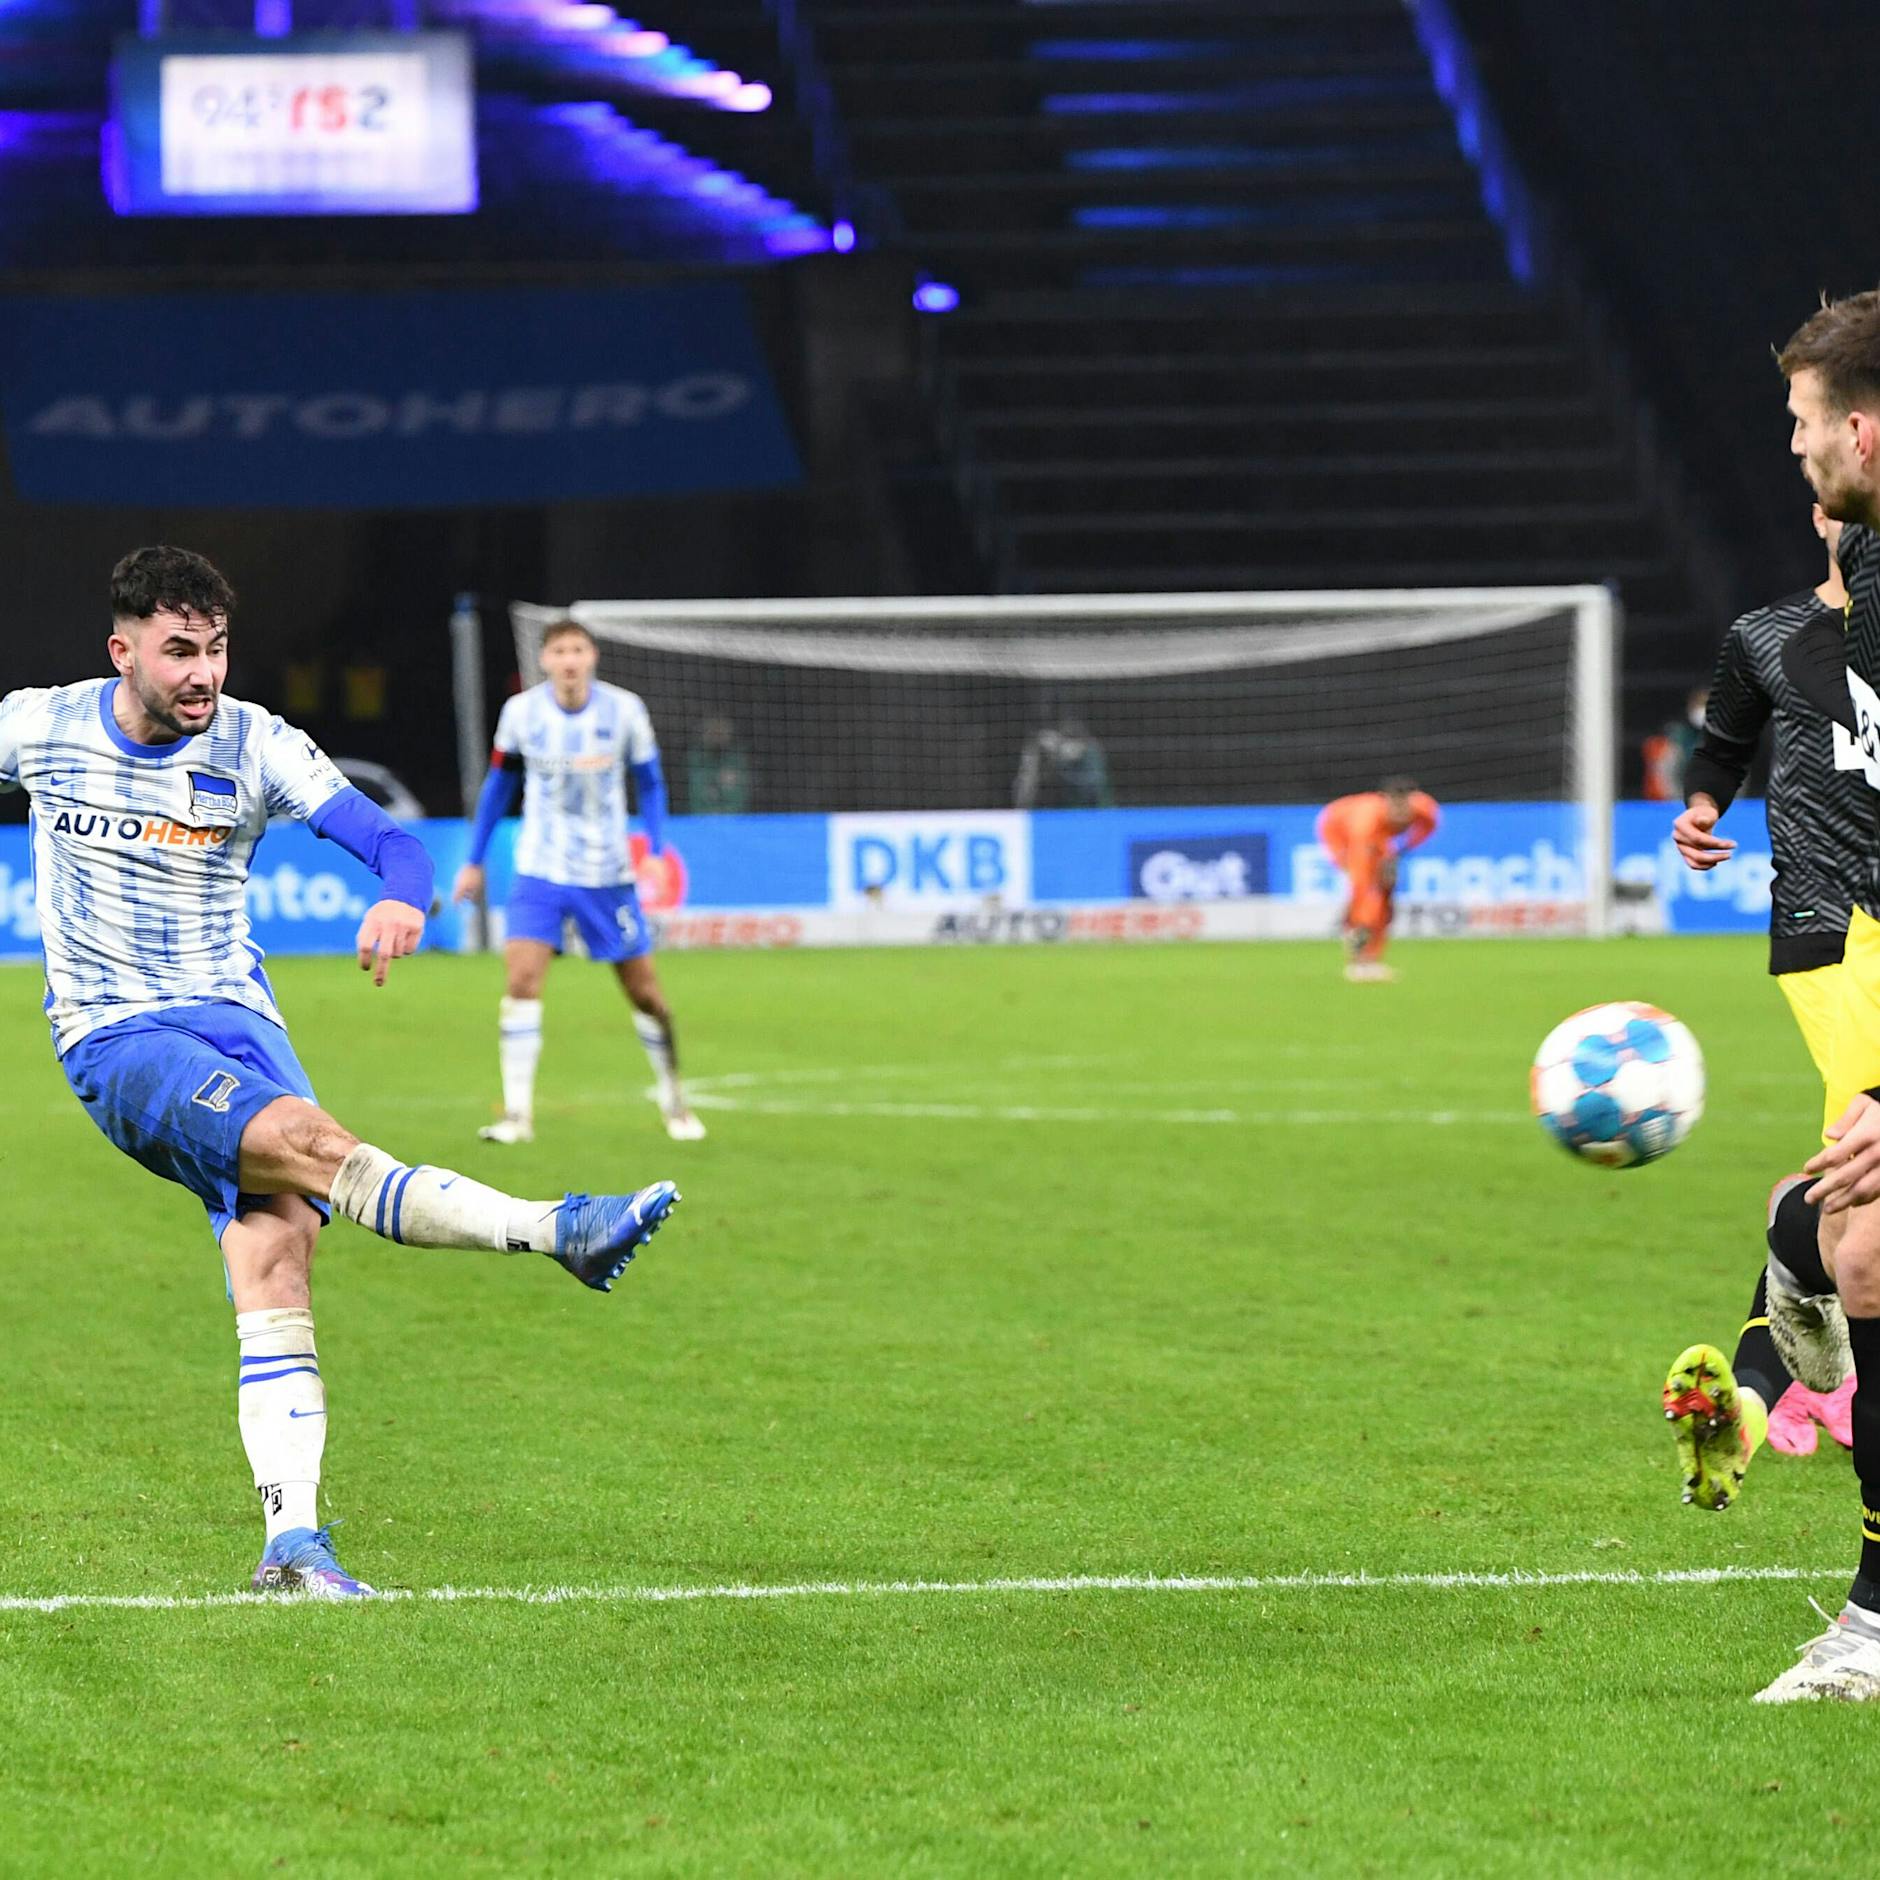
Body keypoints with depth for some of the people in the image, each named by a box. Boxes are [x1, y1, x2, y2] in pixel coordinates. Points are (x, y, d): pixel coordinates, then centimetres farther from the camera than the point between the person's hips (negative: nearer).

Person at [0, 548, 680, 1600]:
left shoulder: (255, 747, -2)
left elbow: (388, 838, -12)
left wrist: (402, 897, -34)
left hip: (234, 1015, 2)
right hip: (114, 1040, -2)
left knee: (276, 1260, -15)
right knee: (307, 1139, -29)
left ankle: (292, 1536, -14)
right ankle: (557, 1230, -35)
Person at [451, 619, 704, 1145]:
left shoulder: (624, 710, -8)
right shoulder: (521, 712, -5)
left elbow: (650, 784, 5)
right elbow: (499, 785, 10)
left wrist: (656, 851, -9)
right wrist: (474, 860, 12)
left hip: (608, 874, 0)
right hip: (540, 871, 0)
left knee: (645, 991, 4)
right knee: (521, 979, -18)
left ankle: (672, 1100, 26)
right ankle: (517, 1113, -14)